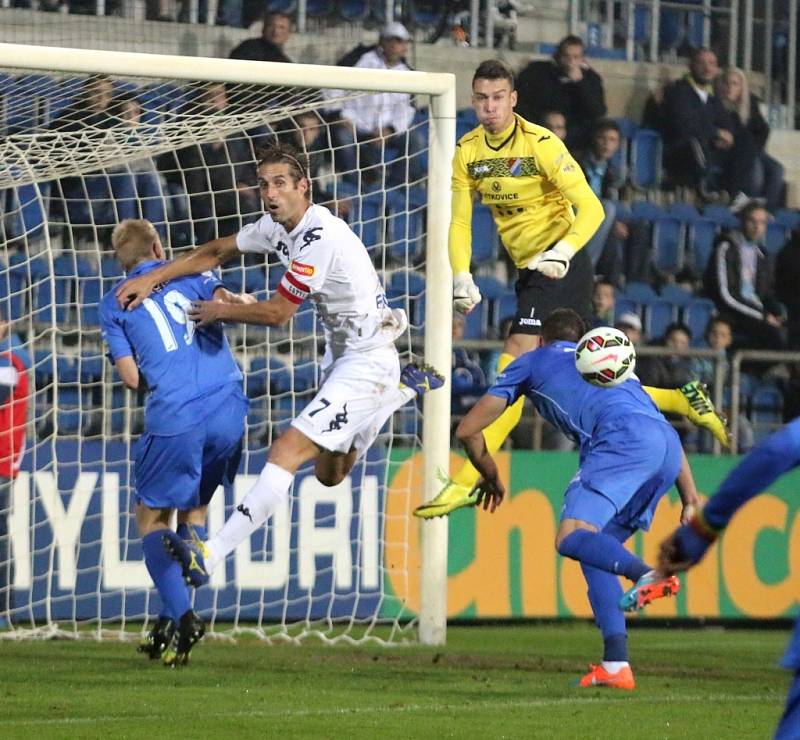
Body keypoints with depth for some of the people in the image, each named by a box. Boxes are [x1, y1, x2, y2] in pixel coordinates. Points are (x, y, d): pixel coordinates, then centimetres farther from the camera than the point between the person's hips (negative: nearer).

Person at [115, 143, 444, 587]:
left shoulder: (319, 238, -26)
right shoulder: (277, 225, 1)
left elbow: (278, 313, -19)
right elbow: (218, 252, 15)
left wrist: (221, 312, -3)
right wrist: (153, 278, 7)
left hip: (366, 362, -10)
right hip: (339, 352, 10)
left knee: (288, 451, -21)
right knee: (329, 474, 23)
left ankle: (211, 555, -28)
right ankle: (403, 387, 41)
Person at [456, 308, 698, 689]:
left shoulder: (530, 362, 28)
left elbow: (468, 430, 30)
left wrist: (492, 479, 47)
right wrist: (690, 498, 28)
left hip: (623, 435, -6)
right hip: (667, 445, 6)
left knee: (572, 537, -18)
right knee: (593, 548, 13)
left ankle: (646, 574, -47)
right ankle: (616, 665, 2)